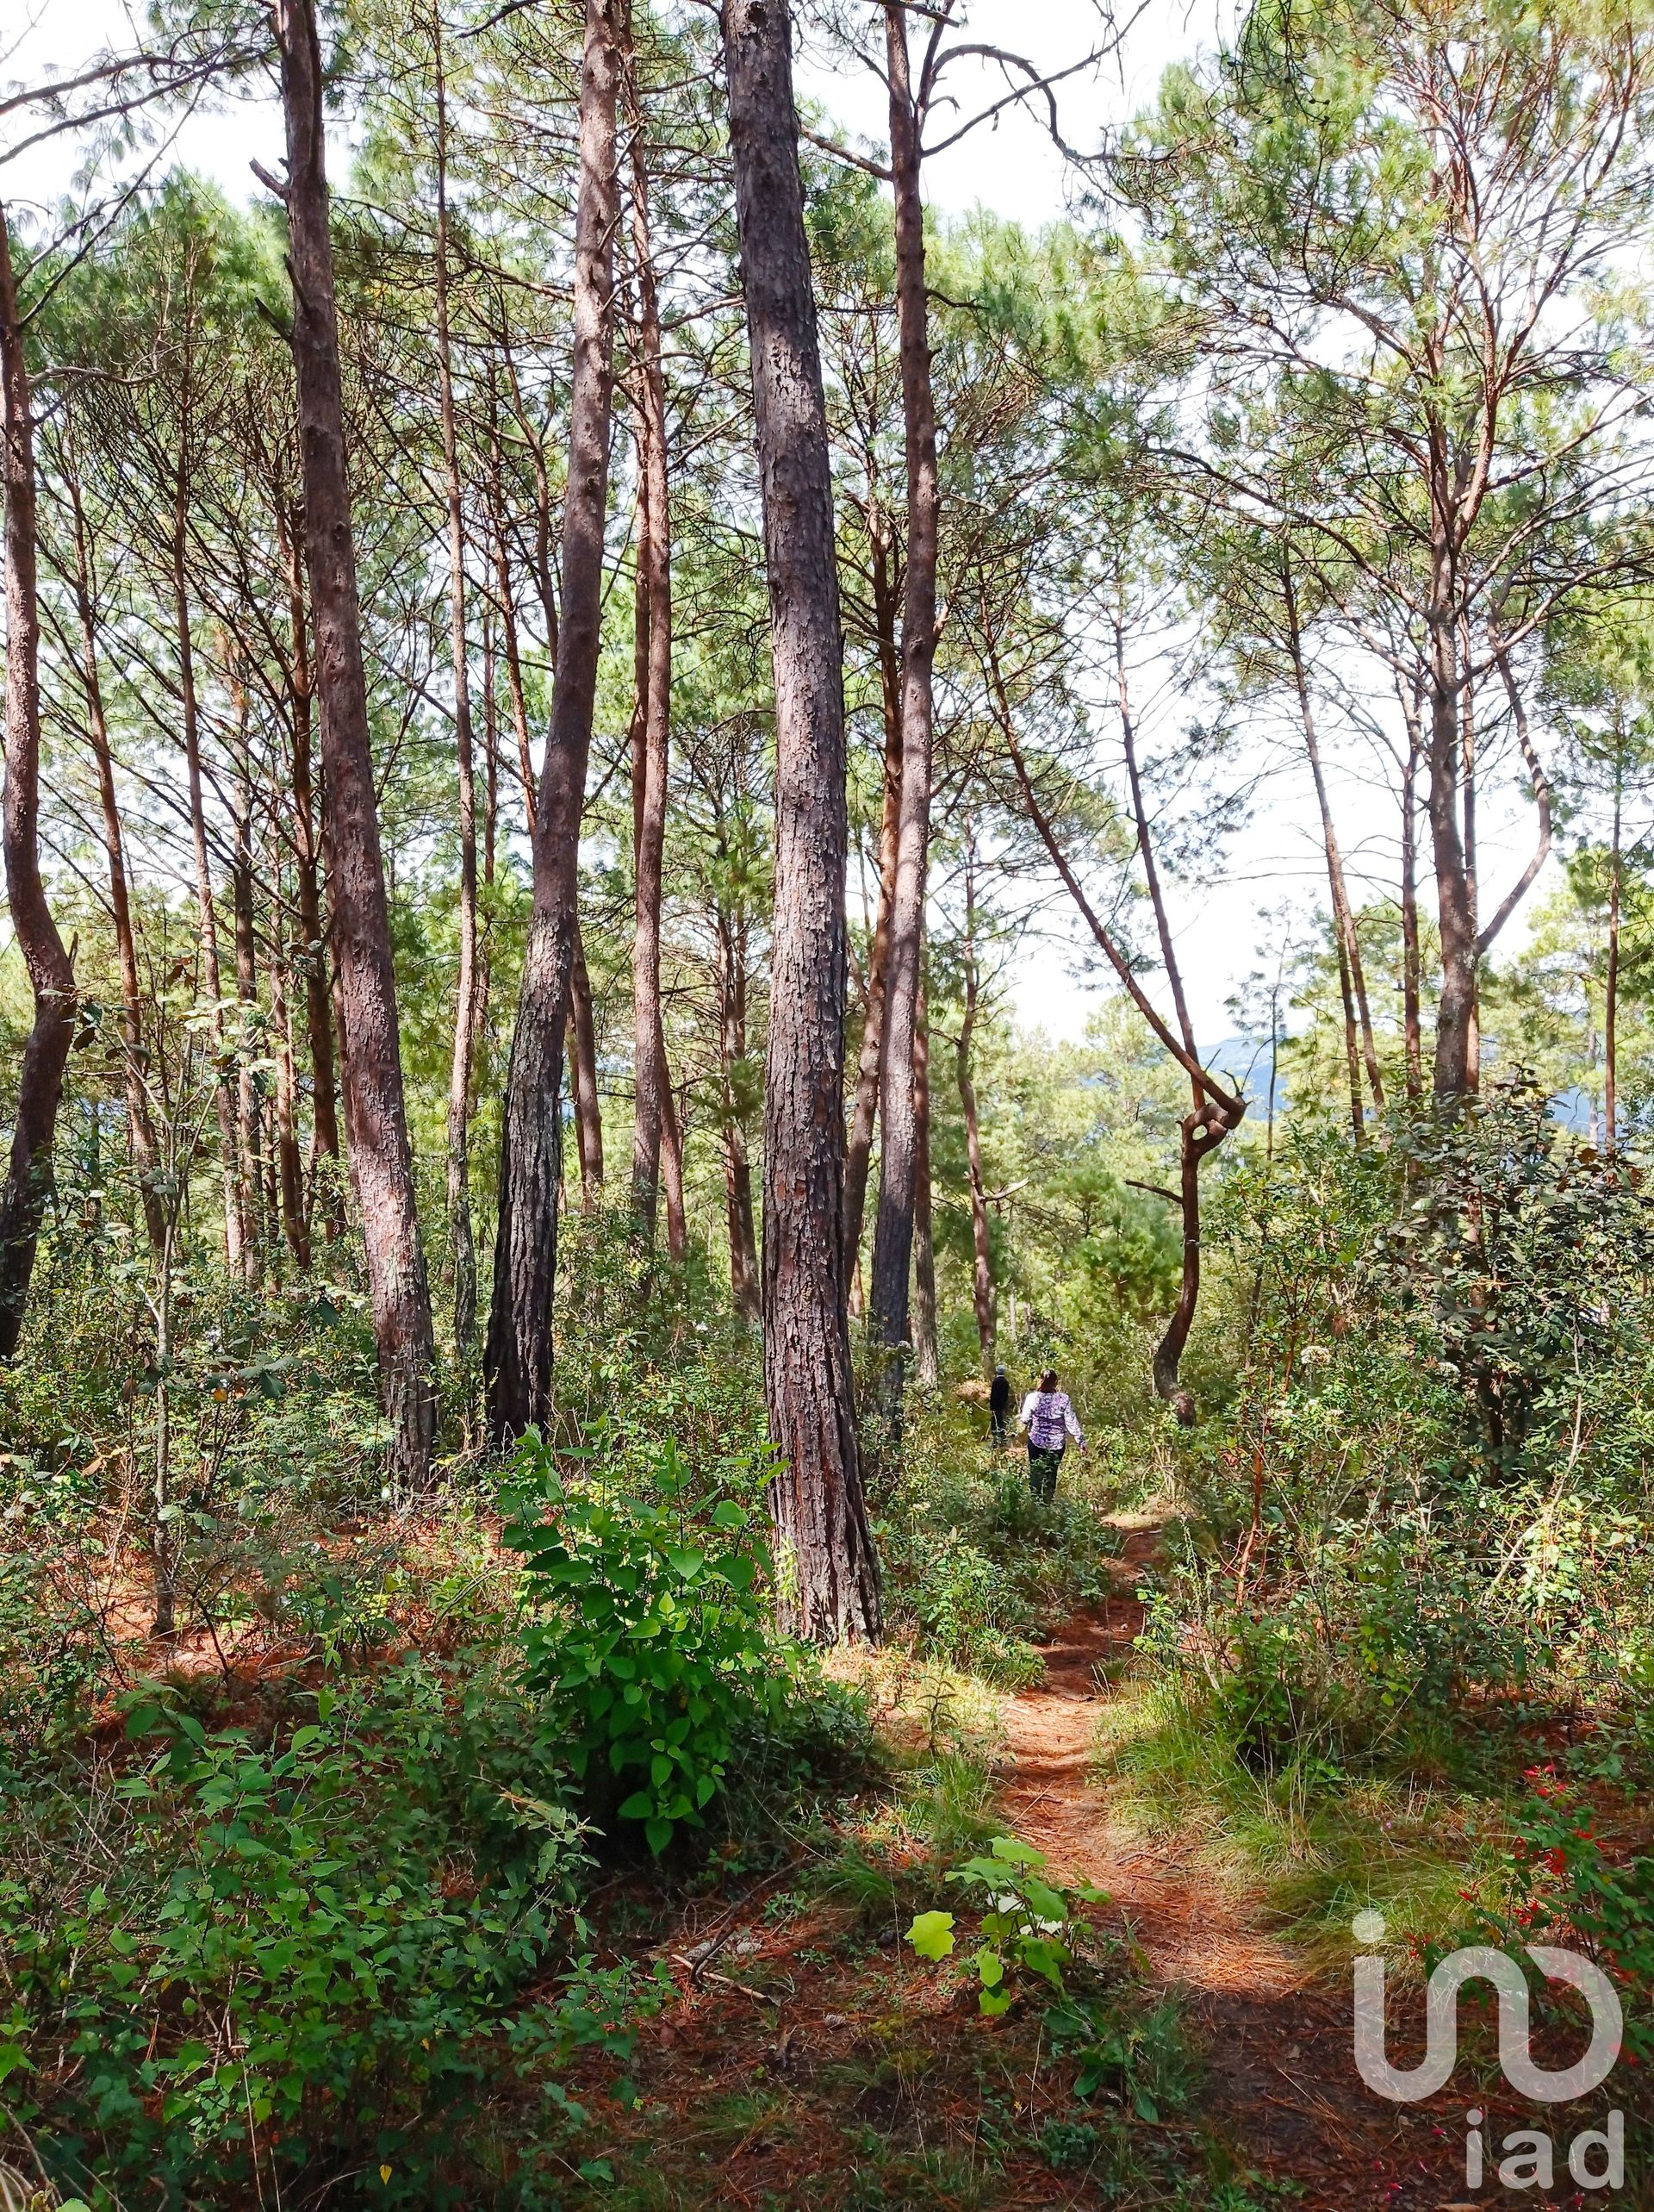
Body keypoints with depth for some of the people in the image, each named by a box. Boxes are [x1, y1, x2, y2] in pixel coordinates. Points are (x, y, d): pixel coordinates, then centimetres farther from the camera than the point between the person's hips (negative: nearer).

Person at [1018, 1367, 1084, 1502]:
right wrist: (1081, 1442, -1)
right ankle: (1047, 1504, 19)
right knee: (1051, 1475, 14)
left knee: (1035, 1473, 15)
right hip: (1057, 1444, 0)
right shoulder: (1063, 1399, -11)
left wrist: (1019, 1418, 17)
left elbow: (1025, 1419, -6)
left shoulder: (1032, 1397, -13)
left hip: (1036, 1441, 0)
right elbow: (1071, 1422, -9)